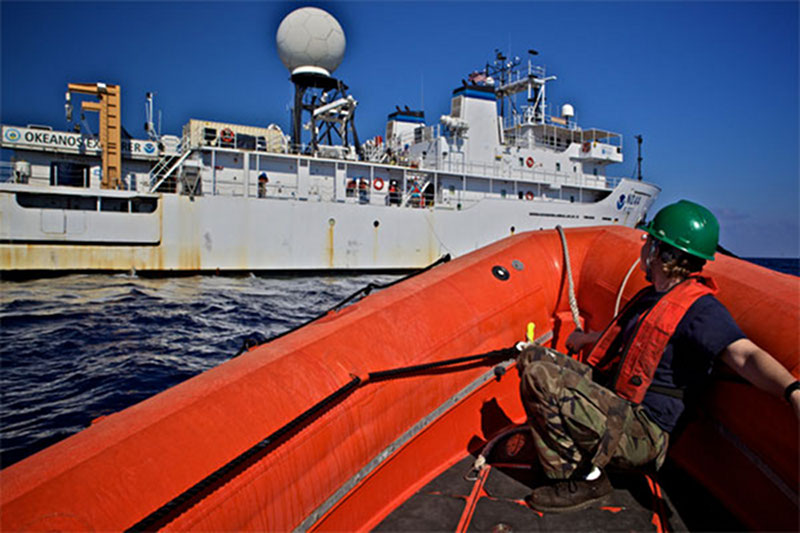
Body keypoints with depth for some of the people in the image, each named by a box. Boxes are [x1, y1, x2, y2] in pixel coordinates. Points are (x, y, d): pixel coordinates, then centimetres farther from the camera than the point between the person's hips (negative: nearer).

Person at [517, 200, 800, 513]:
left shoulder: (699, 307, -16)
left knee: (540, 378, -27)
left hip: (642, 433, -10)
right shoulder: (653, 296, 14)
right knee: (532, 357, 5)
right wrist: (587, 338, 50)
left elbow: (745, 355, -32)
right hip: (614, 402, 10)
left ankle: (583, 479, -9)